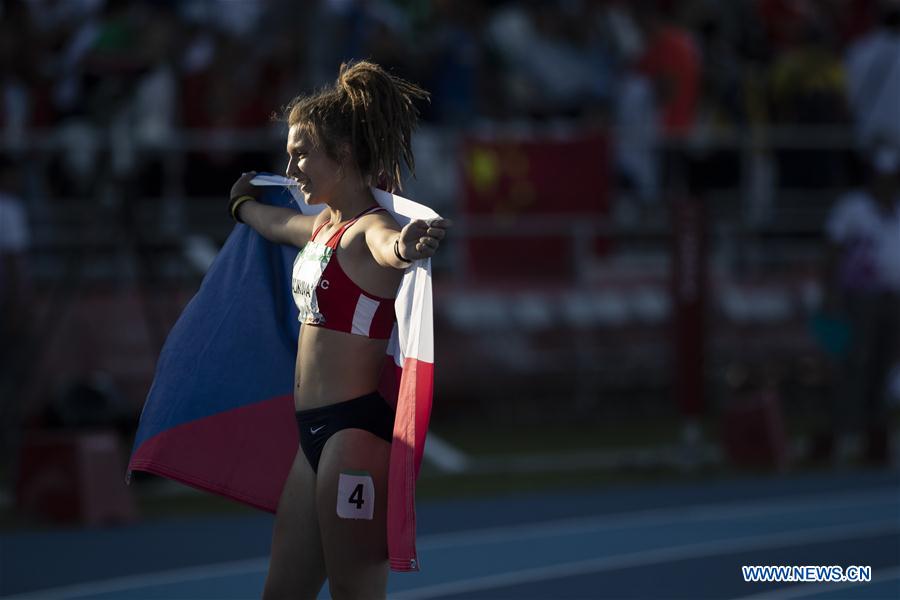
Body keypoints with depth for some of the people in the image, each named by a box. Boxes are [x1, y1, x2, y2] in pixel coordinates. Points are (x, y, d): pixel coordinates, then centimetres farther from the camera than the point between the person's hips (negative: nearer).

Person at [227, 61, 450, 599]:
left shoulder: (368, 230, -13)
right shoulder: (321, 227, 15)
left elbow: (391, 247, -39)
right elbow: (269, 220, 41)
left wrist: (409, 245, -63)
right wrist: (243, 201, 63)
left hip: (356, 429, -10)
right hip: (316, 432, 10)